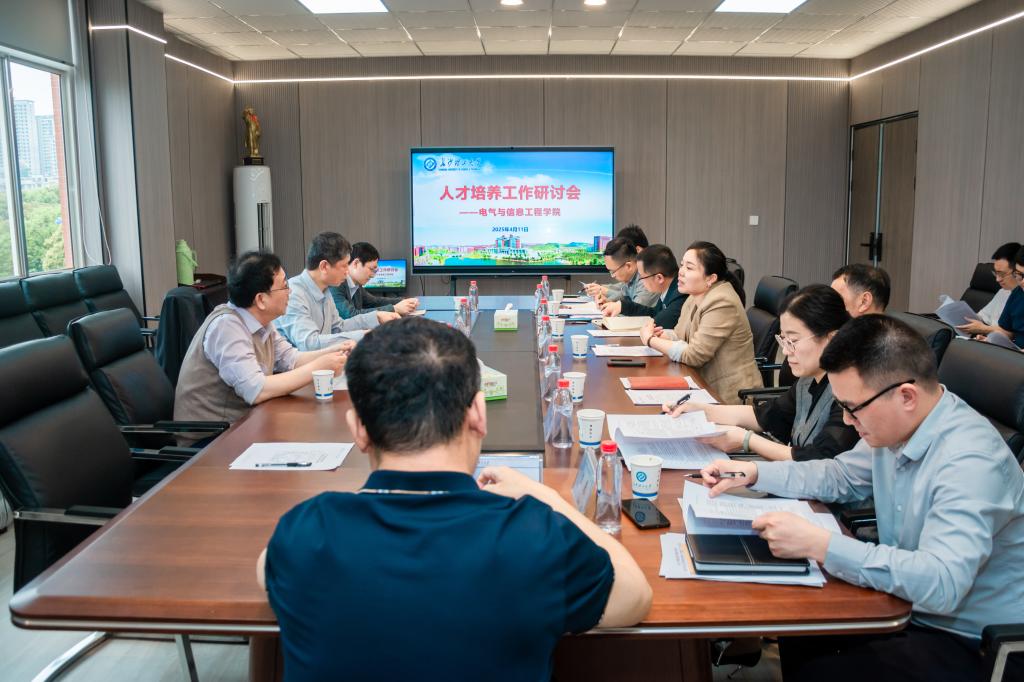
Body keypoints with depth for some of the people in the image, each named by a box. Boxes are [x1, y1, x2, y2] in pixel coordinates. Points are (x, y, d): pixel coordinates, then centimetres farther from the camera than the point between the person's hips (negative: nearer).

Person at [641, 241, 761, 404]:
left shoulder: (722, 304, -21)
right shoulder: (696, 296, 6)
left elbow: (693, 355, -21)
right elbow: (680, 335, 13)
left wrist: (651, 340, -11)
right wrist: (659, 335, -8)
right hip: (706, 387, 8)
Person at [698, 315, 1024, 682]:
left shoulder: (970, 460, -30)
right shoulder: (896, 425, -4)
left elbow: (941, 584, -39)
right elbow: (840, 476, 13)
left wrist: (819, 544, -39)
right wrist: (755, 472, 1)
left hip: (968, 644, -8)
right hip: (908, 604, 8)